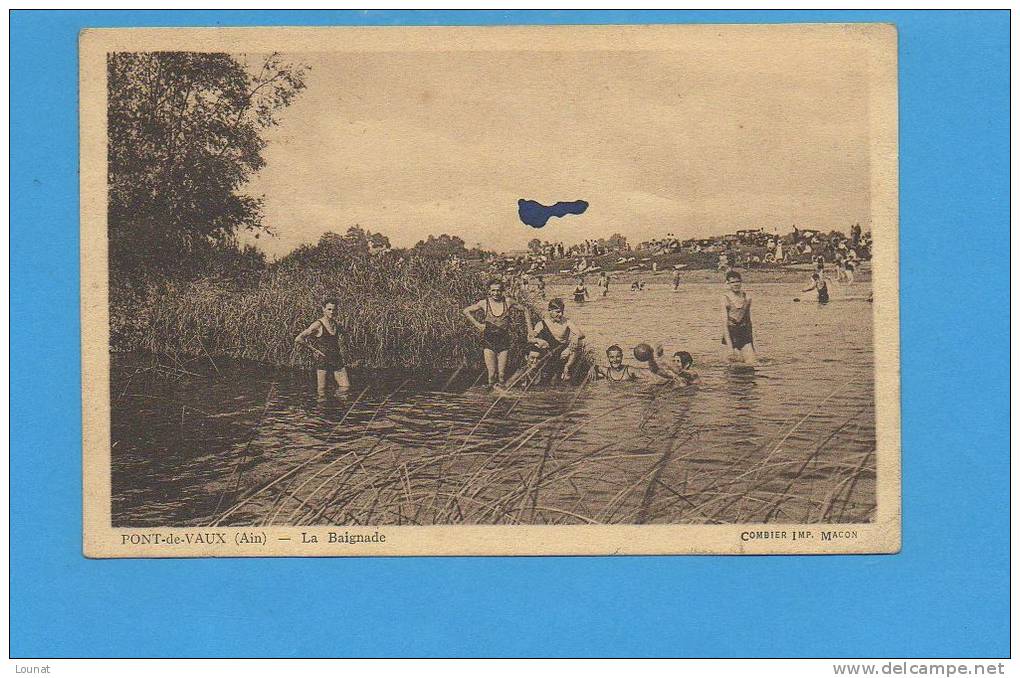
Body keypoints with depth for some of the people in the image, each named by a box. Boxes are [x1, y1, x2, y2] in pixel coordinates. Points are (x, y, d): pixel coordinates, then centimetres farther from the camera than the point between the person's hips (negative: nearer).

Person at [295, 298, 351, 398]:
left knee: (345, 387, -3)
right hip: (322, 360, -6)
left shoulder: (334, 323, 8)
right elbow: (298, 339, -14)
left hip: (336, 359, 6)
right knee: (322, 393, -2)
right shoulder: (318, 325, -11)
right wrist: (314, 349, -10)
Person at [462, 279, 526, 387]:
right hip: (488, 341, -1)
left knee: (502, 374, 1)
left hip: (504, 341, 1)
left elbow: (525, 310, 13)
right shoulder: (484, 303, -4)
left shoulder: (508, 302, -1)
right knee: (492, 373, -6)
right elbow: (465, 311, 7)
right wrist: (477, 324, 0)